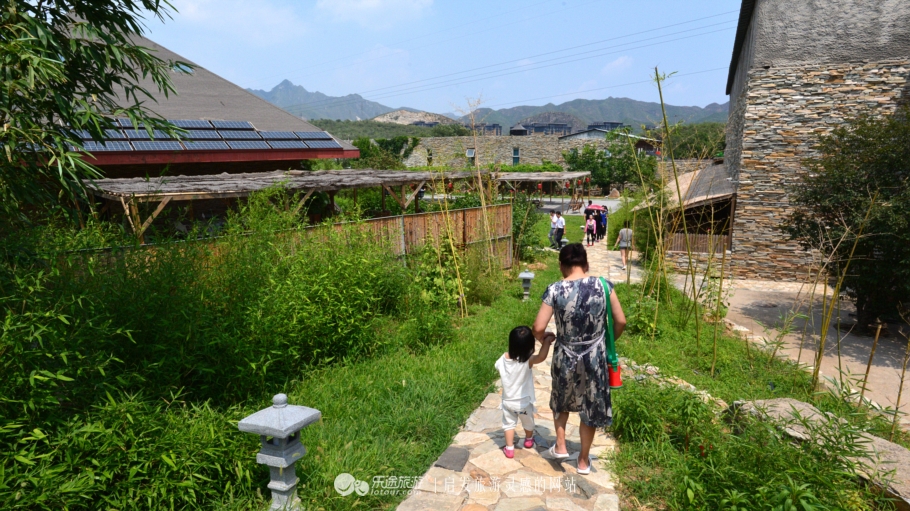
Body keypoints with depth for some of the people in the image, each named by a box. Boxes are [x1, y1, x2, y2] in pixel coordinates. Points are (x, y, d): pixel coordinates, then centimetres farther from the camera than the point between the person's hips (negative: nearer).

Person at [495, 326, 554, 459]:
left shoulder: (504, 358, -16)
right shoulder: (528, 361, -30)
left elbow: (497, 366, 6)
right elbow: (542, 357, -49)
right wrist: (547, 340, -39)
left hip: (508, 401, 1)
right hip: (524, 402, -1)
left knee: (509, 424, 20)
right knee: (528, 423, 27)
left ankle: (509, 448, 22)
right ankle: (529, 440, 50)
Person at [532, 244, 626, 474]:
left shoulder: (555, 290, -15)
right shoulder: (603, 285, -11)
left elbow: (538, 328, -15)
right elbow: (621, 321, -4)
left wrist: (543, 338, 8)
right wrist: (608, 341, 14)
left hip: (565, 358, -1)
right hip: (594, 359, 1)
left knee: (561, 401, 29)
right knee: (590, 409, 20)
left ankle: (560, 446, 38)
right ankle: (583, 461, 35)